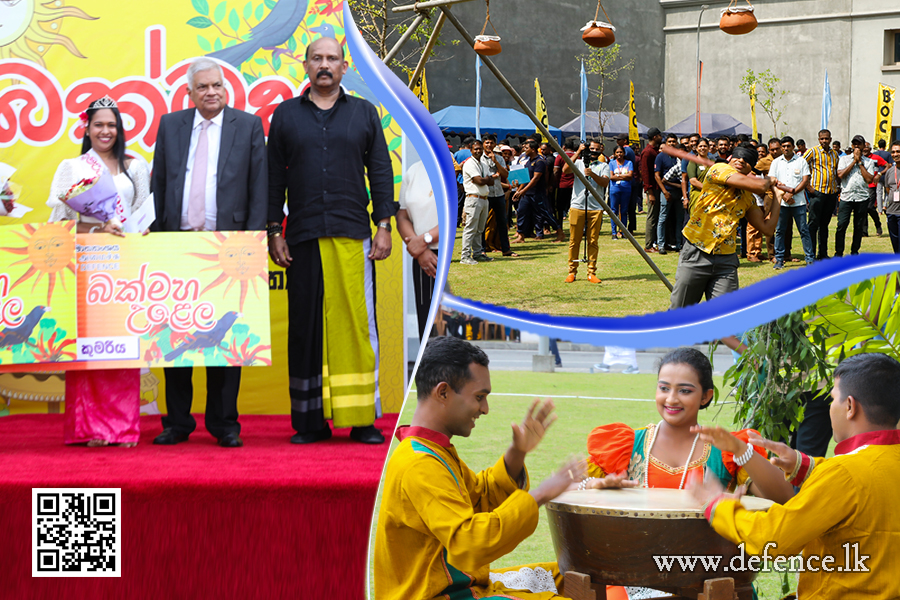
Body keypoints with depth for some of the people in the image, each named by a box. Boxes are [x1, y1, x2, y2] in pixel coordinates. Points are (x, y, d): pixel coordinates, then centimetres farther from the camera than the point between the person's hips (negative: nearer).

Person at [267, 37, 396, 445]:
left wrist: (384, 226, 0)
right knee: (306, 325, 0)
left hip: (353, 236, 0)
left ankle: (362, 419, 1)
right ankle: (310, 421, 5)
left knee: (356, 323, -3)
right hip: (303, 238, 1)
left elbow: (381, 171, 9)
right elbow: (274, 178, 11)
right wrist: (273, 233, 4)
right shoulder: (285, 115, 11)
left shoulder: (364, 113, 11)